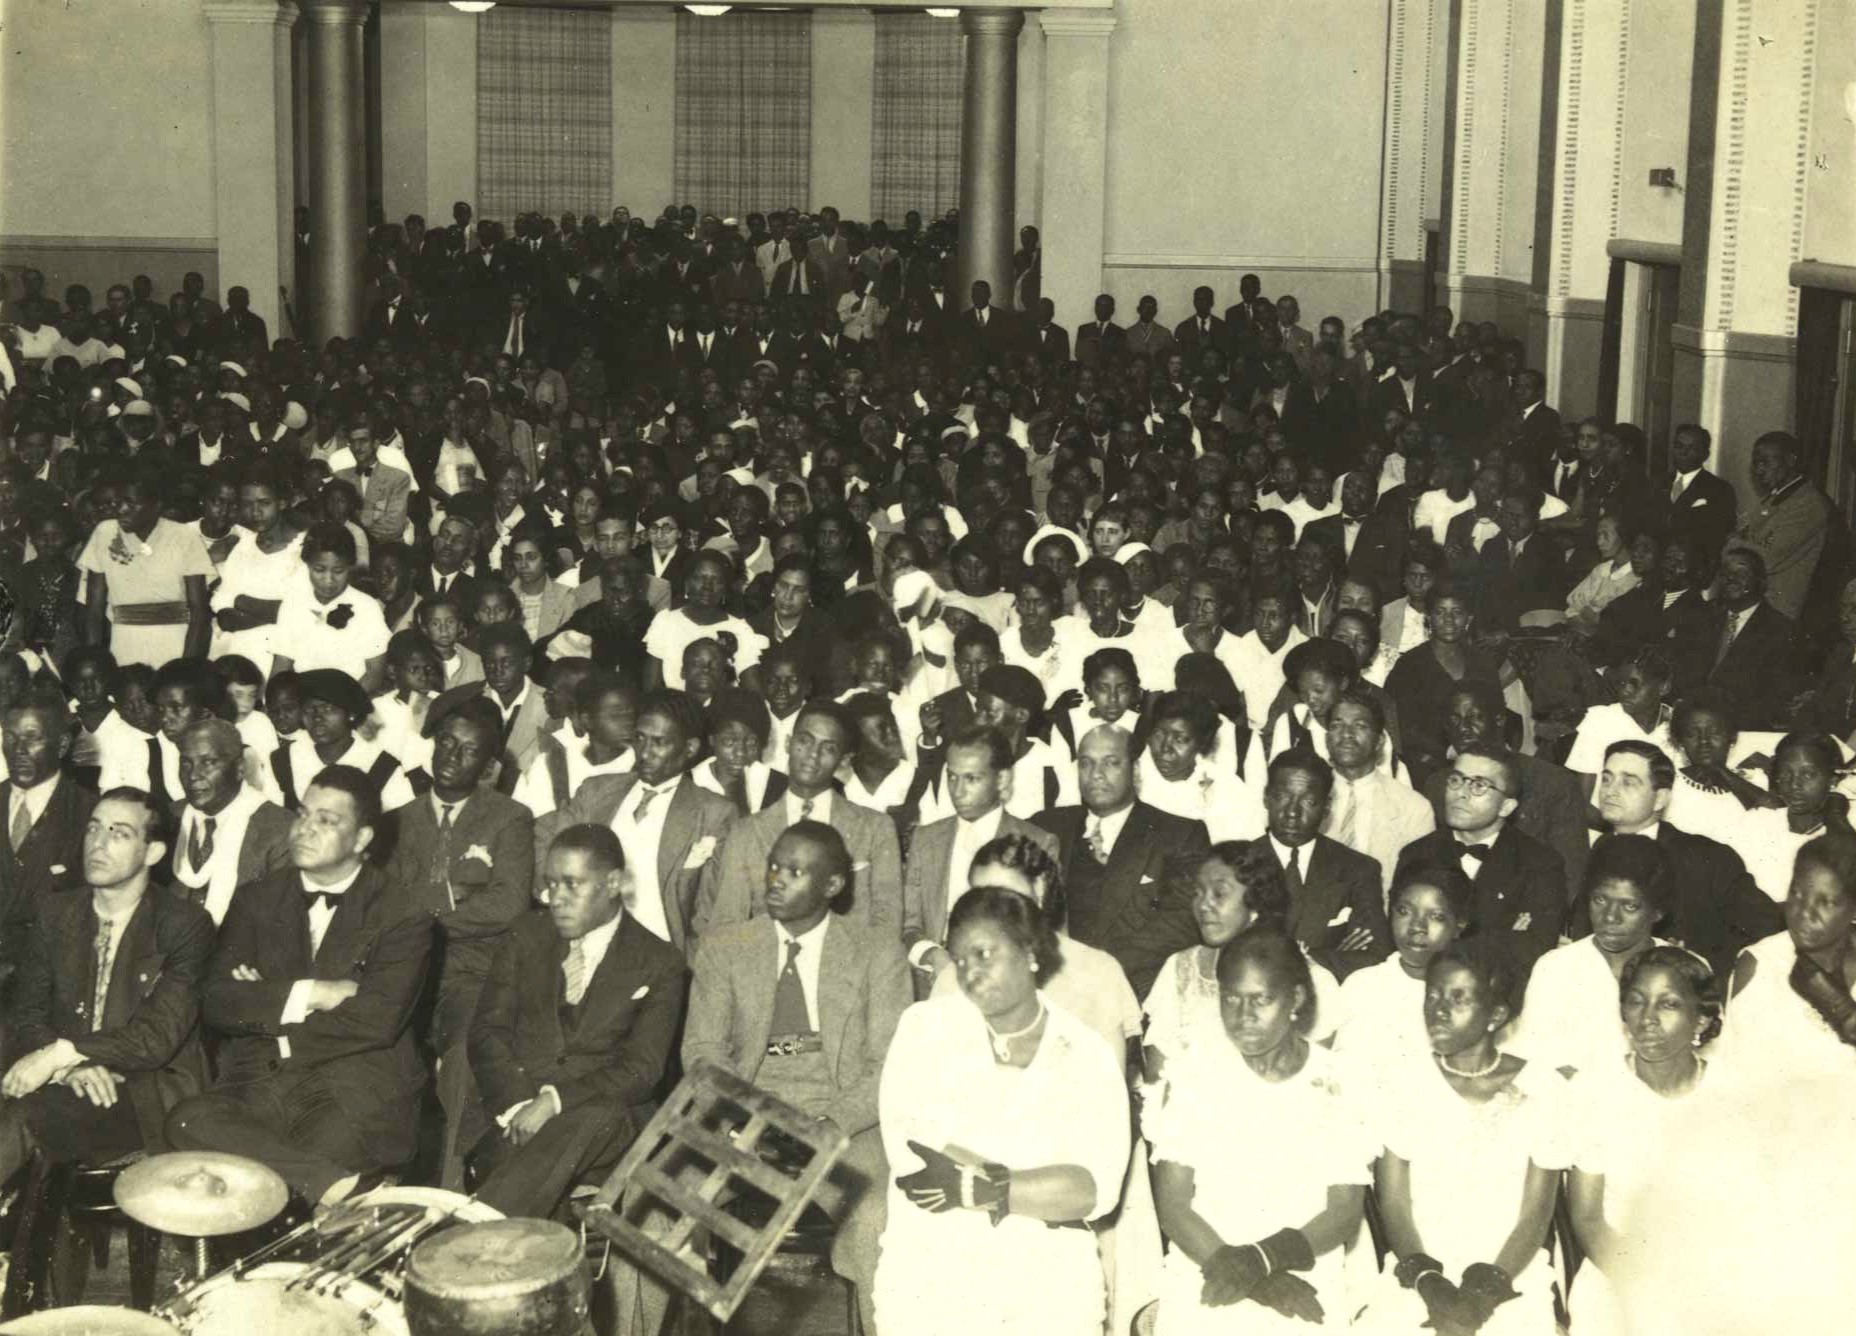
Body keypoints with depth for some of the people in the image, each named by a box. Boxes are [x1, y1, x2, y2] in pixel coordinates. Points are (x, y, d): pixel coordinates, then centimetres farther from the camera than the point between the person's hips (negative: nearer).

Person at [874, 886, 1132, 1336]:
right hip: (928, 1277, 0)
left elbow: (1094, 1187, -9)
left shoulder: (1088, 1057, 1)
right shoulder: (925, 1026, 2)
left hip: (1050, 1288, 0)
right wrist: (1043, 1190, -13)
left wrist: (975, 1189, -16)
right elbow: (906, 1145, -11)